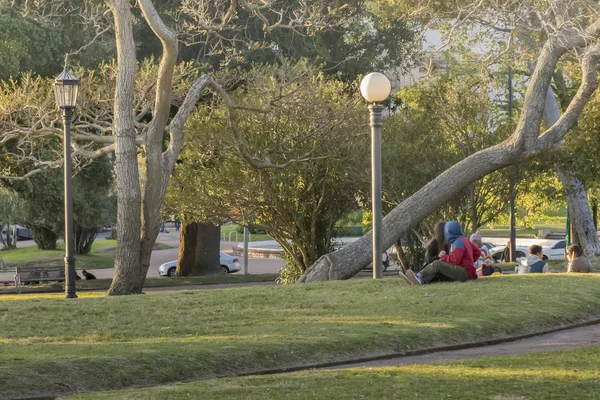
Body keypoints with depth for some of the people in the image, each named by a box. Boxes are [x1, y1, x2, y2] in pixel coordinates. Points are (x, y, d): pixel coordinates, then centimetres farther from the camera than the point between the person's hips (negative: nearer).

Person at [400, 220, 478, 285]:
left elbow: (454, 260, -21)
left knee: (438, 264, -20)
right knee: (436, 272, -5)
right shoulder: (463, 239, 19)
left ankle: (419, 277, -22)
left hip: (465, 272, -9)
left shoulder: (458, 242, -12)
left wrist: (443, 257, -7)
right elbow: (476, 251, 27)